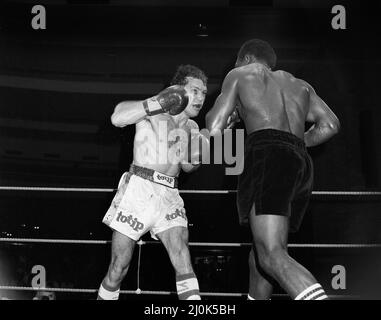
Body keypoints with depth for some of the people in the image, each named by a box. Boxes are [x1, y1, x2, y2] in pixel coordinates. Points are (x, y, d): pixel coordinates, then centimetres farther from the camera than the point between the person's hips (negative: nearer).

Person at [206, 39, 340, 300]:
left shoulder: (240, 75, 19)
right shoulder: (300, 85, 32)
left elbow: (213, 129, 11)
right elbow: (330, 125, 18)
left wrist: (220, 110, 32)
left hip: (267, 157, -7)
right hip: (301, 163, 7)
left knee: (271, 255, -20)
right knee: (260, 254, 17)